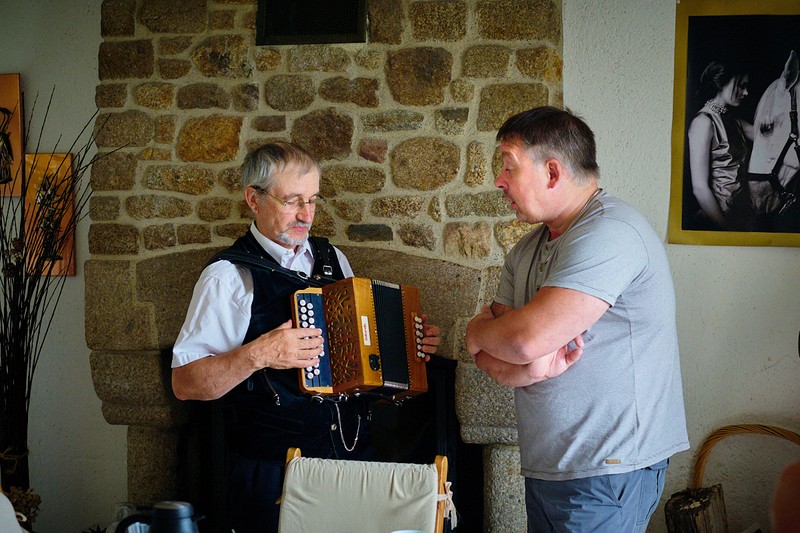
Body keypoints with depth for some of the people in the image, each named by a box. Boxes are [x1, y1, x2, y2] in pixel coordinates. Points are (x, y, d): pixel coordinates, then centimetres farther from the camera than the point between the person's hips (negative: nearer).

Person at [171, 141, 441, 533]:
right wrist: (257, 355, -27)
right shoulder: (229, 276, -9)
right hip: (272, 470, -6)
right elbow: (184, 383, -14)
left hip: (353, 456, 6)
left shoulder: (333, 259, 11)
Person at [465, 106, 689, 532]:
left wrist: (479, 331, -4)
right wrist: (532, 367, -16)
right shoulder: (527, 250, 12)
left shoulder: (608, 233, -18)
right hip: (545, 464, 8)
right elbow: (487, 356, 6)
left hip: (605, 472, -8)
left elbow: (527, 337, -26)